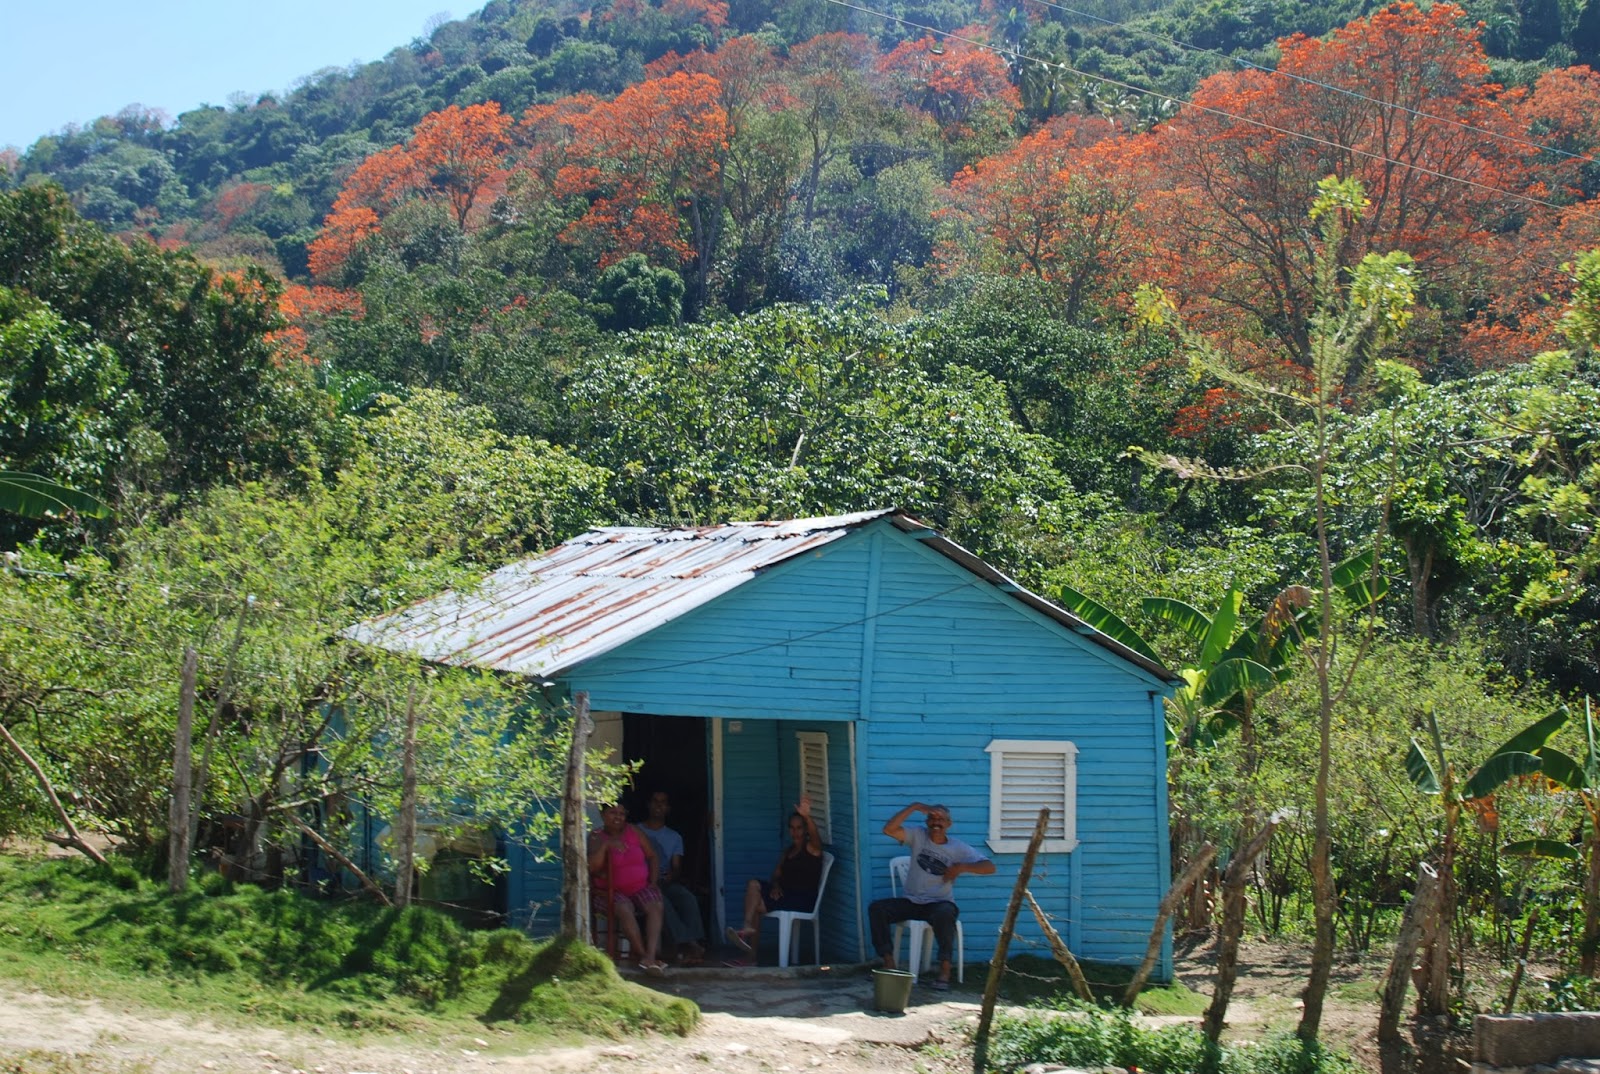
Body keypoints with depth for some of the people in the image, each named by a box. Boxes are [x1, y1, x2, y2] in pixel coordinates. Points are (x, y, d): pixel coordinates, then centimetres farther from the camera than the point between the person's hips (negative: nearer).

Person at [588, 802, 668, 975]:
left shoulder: (633, 831, 10)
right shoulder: (596, 837, -1)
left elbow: (651, 856, 18)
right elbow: (592, 868, -16)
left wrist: (653, 881, 6)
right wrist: (606, 846, -27)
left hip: (639, 888, 3)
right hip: (610, 892, -3)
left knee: (655, 904, -28)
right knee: (624, 908, -36)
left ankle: (649, 956, -38)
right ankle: (641, 954, -27)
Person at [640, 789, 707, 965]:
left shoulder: (674, 837, 22)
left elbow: (677, 868, 12)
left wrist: (670, 876, -13)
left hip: (667, 882, 3)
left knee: (689, 898, -31)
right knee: (661, 900, -37)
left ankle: (693, 943, -44)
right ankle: (686, 945, -48)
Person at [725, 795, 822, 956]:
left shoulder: (812, 847, -5)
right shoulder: (789, 851, 19)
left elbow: (814, 833, -28)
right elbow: (777, 874, 17)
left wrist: (807, 816, -50)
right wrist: (775, 886, -9)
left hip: (804, 899, -7)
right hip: (786, 893, 7)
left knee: (755, 905, -17)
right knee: (753, 884, -16)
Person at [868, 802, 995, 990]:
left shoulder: (959, 849, -2)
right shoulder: (918, 835, 1)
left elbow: (990, 867, -10)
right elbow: (889, 829, -16)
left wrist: (962, 867, -25)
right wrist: (915, 807, -21)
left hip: (939, 904, -2)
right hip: (911, 902, 2)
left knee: (945, 914, -39)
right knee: (876, 908, -21)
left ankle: (945, 967, -26)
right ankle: (888, 962, -17)